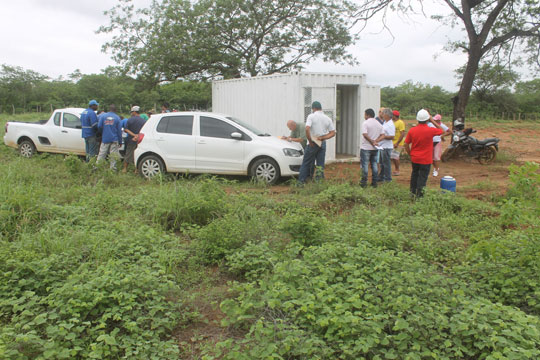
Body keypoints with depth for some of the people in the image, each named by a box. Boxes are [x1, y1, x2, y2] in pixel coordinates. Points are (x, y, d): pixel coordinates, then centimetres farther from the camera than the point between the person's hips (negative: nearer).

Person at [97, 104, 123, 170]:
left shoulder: (103, 116, 2)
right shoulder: (117, 118, 1)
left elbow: (99, 126, -5)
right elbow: (119, 131, 1)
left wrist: (103, 131, 16)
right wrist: (120, 142, 6)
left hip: (105, 139, 1)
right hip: (114, 140, -1)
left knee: (101, 155, 5)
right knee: (113, 156, 3)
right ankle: (113, 168, 5)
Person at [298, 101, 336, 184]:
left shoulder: (311, 116, -9)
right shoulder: (328, 119, 6)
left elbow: (307, 129, -23)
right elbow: (333, 133, 4)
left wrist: (310, 141, -15)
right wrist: (323, 138, -4)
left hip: (312, 144, -4)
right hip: (323, 144, 4)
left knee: (306, 163, 7)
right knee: (321, 164, 9)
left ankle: (301, 181, 10)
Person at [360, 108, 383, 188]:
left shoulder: (365, 123, -10)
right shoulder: (379, 124, 10)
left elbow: (365, 135, -20)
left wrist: (372, 142, -13)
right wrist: (375, 141, 4)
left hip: (366, 148, -5)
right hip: (375, 148, 5)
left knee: (365, 165, 0)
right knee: (374, 165, 10)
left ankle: (364, 182, 1)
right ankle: (374, 182, 13)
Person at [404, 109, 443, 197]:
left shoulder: (412, 130, -8)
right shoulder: (430, 130, -17)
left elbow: (406, 144, -2)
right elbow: (441, 130, 4)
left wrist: (410, 154, 11)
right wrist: (432, 121, 2)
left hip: (414, 158, 4)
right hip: (425, 159, -4)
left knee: (414, 174, 20)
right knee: (423, 176, 6)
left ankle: (413, 191, 30)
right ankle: (419, 193, 9)